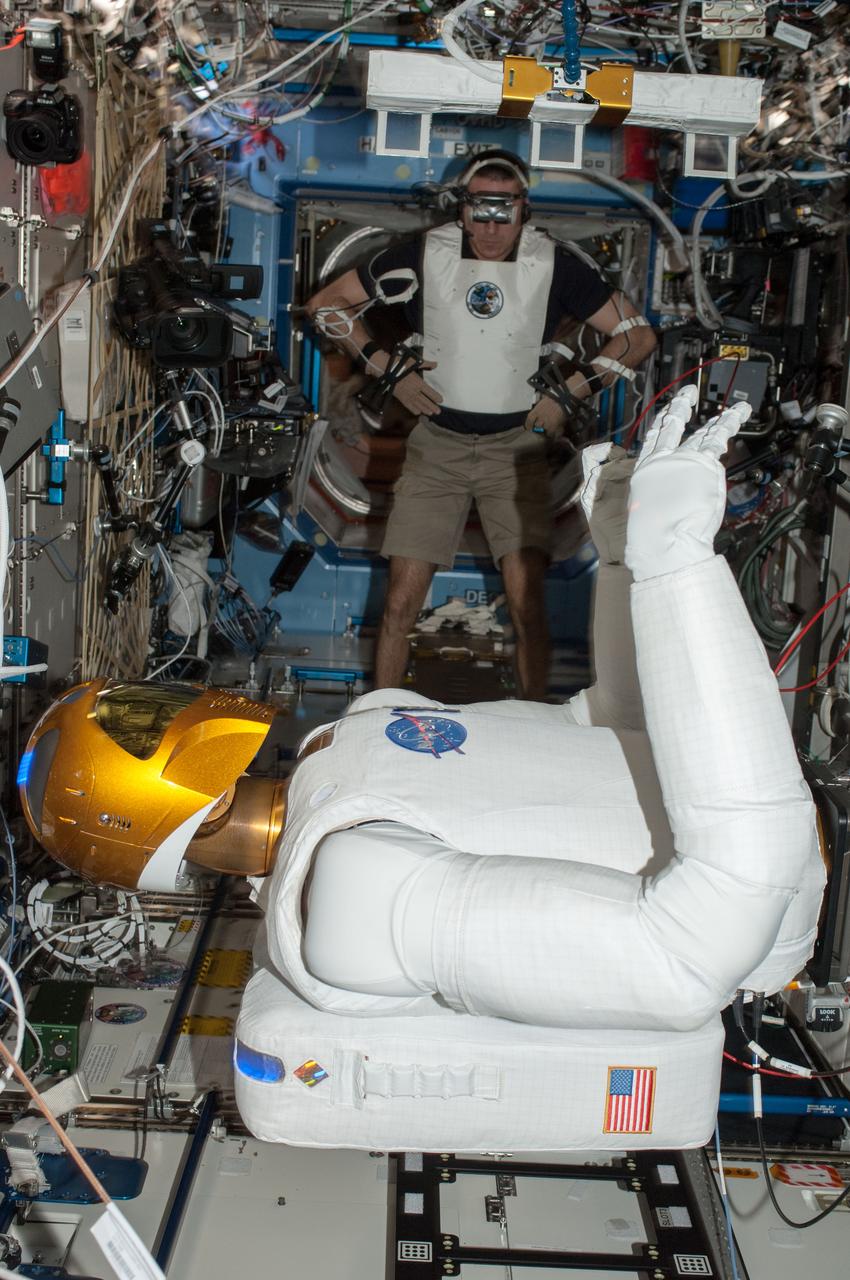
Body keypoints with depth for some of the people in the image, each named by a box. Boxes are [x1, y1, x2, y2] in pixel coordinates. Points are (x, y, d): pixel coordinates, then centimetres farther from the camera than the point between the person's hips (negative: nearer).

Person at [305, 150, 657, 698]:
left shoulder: (553, 264, -3)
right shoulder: (427, 253, -3)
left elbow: (639, 335, 3)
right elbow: (326, 304, 5)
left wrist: (572, 390, -6)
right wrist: (388, 370, -4)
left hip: (516, 447, 0)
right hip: (437, 442, 1)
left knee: (527, 602, -11)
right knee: (401, 601, -3)